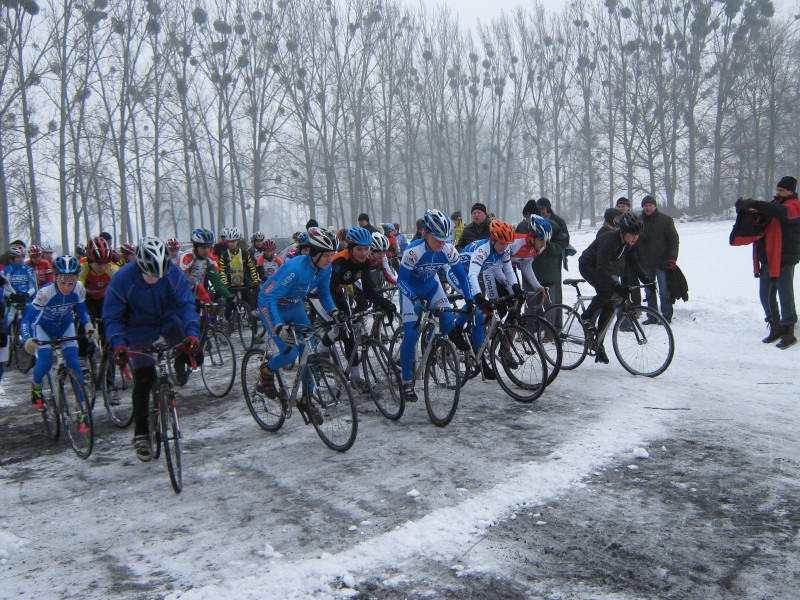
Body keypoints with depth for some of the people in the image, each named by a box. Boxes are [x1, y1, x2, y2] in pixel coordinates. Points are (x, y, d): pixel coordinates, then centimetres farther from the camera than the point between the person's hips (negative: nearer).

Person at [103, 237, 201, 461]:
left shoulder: (174, 274, -23)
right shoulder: (122, 280, -27)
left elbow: (186, 305, -25)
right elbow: (112, 318, -21)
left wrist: (192, 333, -42)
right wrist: (118, 344, -38)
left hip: (169, 321, 2)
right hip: (139, 331, -2)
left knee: (195, 354, -21)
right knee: (143, 382, -6)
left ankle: (178, 368, 16)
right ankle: (140, 434, 9)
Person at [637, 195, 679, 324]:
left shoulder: (665, 219, 1)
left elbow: (674, 239, -2)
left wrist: (672, 258, -12)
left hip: (662, 262, -4)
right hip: (645, 263, 4)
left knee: (664, 291, -1)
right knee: (649, 292, 8)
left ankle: (666, 316, 7)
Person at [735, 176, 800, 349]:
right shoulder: (772, 204, 18)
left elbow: (782, 212, -27)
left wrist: (755, 204, -35)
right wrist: (745, 208, -13)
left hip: (785, 259, -7)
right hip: (768, 258, 7)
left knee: (785, 295, -5)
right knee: (766, 295, 10)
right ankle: (775, 327, 23)